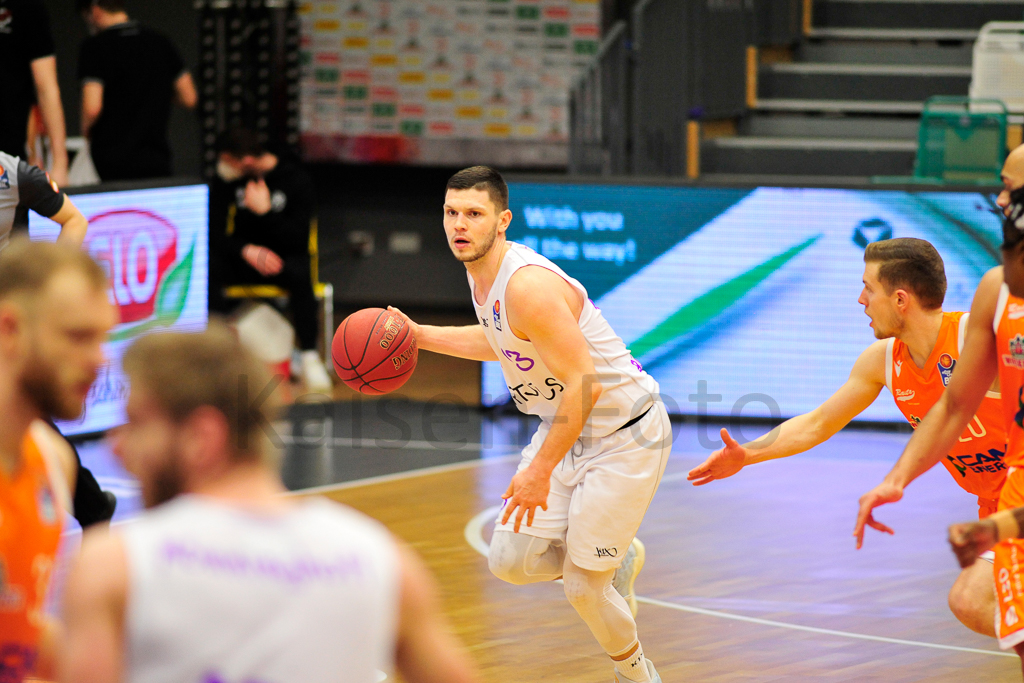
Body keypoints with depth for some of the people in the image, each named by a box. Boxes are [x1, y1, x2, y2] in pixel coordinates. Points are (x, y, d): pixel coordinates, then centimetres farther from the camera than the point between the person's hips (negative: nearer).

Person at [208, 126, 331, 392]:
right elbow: (214, 233, -5)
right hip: (242, 258, 2)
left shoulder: (296, 179, -10)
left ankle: (309, 356, -32)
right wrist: (247, 251, -22)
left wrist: (265, 211, -22)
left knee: (299, 273, -37)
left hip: (282, 258, -2)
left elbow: (297, 240, -14)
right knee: (206, 268, -30)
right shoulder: (226, 178, -1)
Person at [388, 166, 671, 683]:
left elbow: (583, 385, -30)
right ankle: (619, 559, 29)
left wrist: (541, 471, -27)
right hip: (566, 426, 9)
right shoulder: (481, 272, 1)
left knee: (582, 588, -4)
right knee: (510, 561, 3)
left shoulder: (528, 285, -28)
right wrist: (421, 336, 13)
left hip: (622, 435, -9)